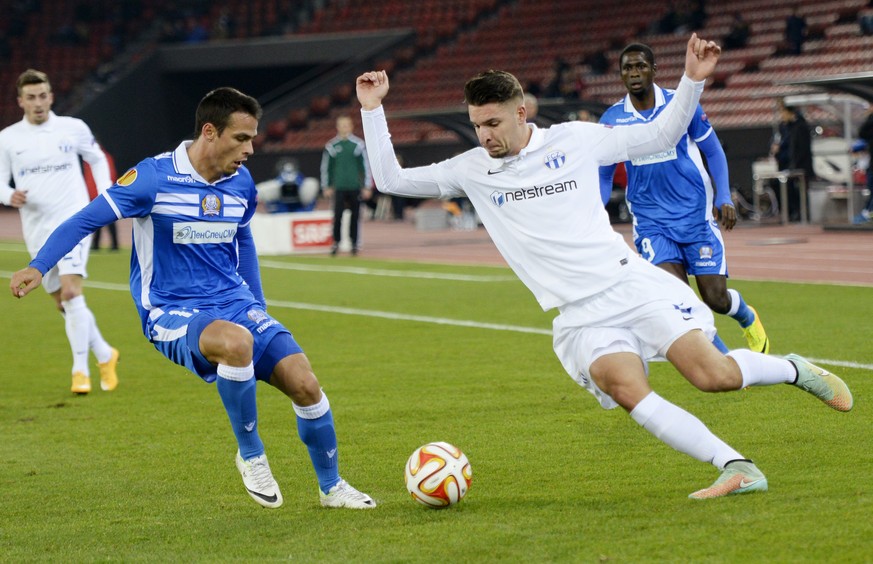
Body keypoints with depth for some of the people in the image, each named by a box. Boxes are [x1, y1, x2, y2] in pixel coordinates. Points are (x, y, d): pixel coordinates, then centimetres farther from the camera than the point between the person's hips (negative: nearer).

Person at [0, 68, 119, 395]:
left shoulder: (73, 128, 1)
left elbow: (97, 159, 18)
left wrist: (104, 196, 7)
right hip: (37, 230, 3)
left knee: (71, 290, -21)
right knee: (63, 304, 9)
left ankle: (81, 369, -17)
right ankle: (105, 355, 29)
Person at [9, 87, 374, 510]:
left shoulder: (241, 182, 5)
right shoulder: (154, 178, -13)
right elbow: (84, 221, -10)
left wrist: (259, 308, 23)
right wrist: (38, 267, -23)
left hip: (237, 305, 6)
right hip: (172, 315, -6)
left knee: (305, 384, -10)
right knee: (236, 342, -39)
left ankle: (331, 487, 15)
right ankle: (251, 456, -15)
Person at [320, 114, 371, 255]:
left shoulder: (359, 144, 1)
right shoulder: (331, 145, 4)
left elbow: (366, 165, 3)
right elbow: (325, 167, 10)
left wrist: (367, 187, -1)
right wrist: (326, 187, 7)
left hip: (355, 187, 0)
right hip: (339, 187, 0)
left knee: (355, 216, 3)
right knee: (337, 215, -8)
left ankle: (354, 243, 12)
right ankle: (336, 242, 2)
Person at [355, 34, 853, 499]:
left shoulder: (574, 139, 4)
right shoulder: (472, 170, 7)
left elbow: (661, 136, 13)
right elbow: (391, 180, 10)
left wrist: (692, 81, 0)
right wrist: (373, 110, 1)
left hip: (631, 283, -1)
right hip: (580, 317, 1)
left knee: (712, 375, -15)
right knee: (626, 389, -28)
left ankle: (795, 370, 17)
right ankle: (737, 469, -26)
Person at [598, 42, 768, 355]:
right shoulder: (611, 119, -1)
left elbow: (713, 151, 5)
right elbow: (603, 175, 10)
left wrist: (725, 198, -5)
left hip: (695, 213, -1)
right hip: (650, 221, 1)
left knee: (716, 298, -2)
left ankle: (748, 317, 35)